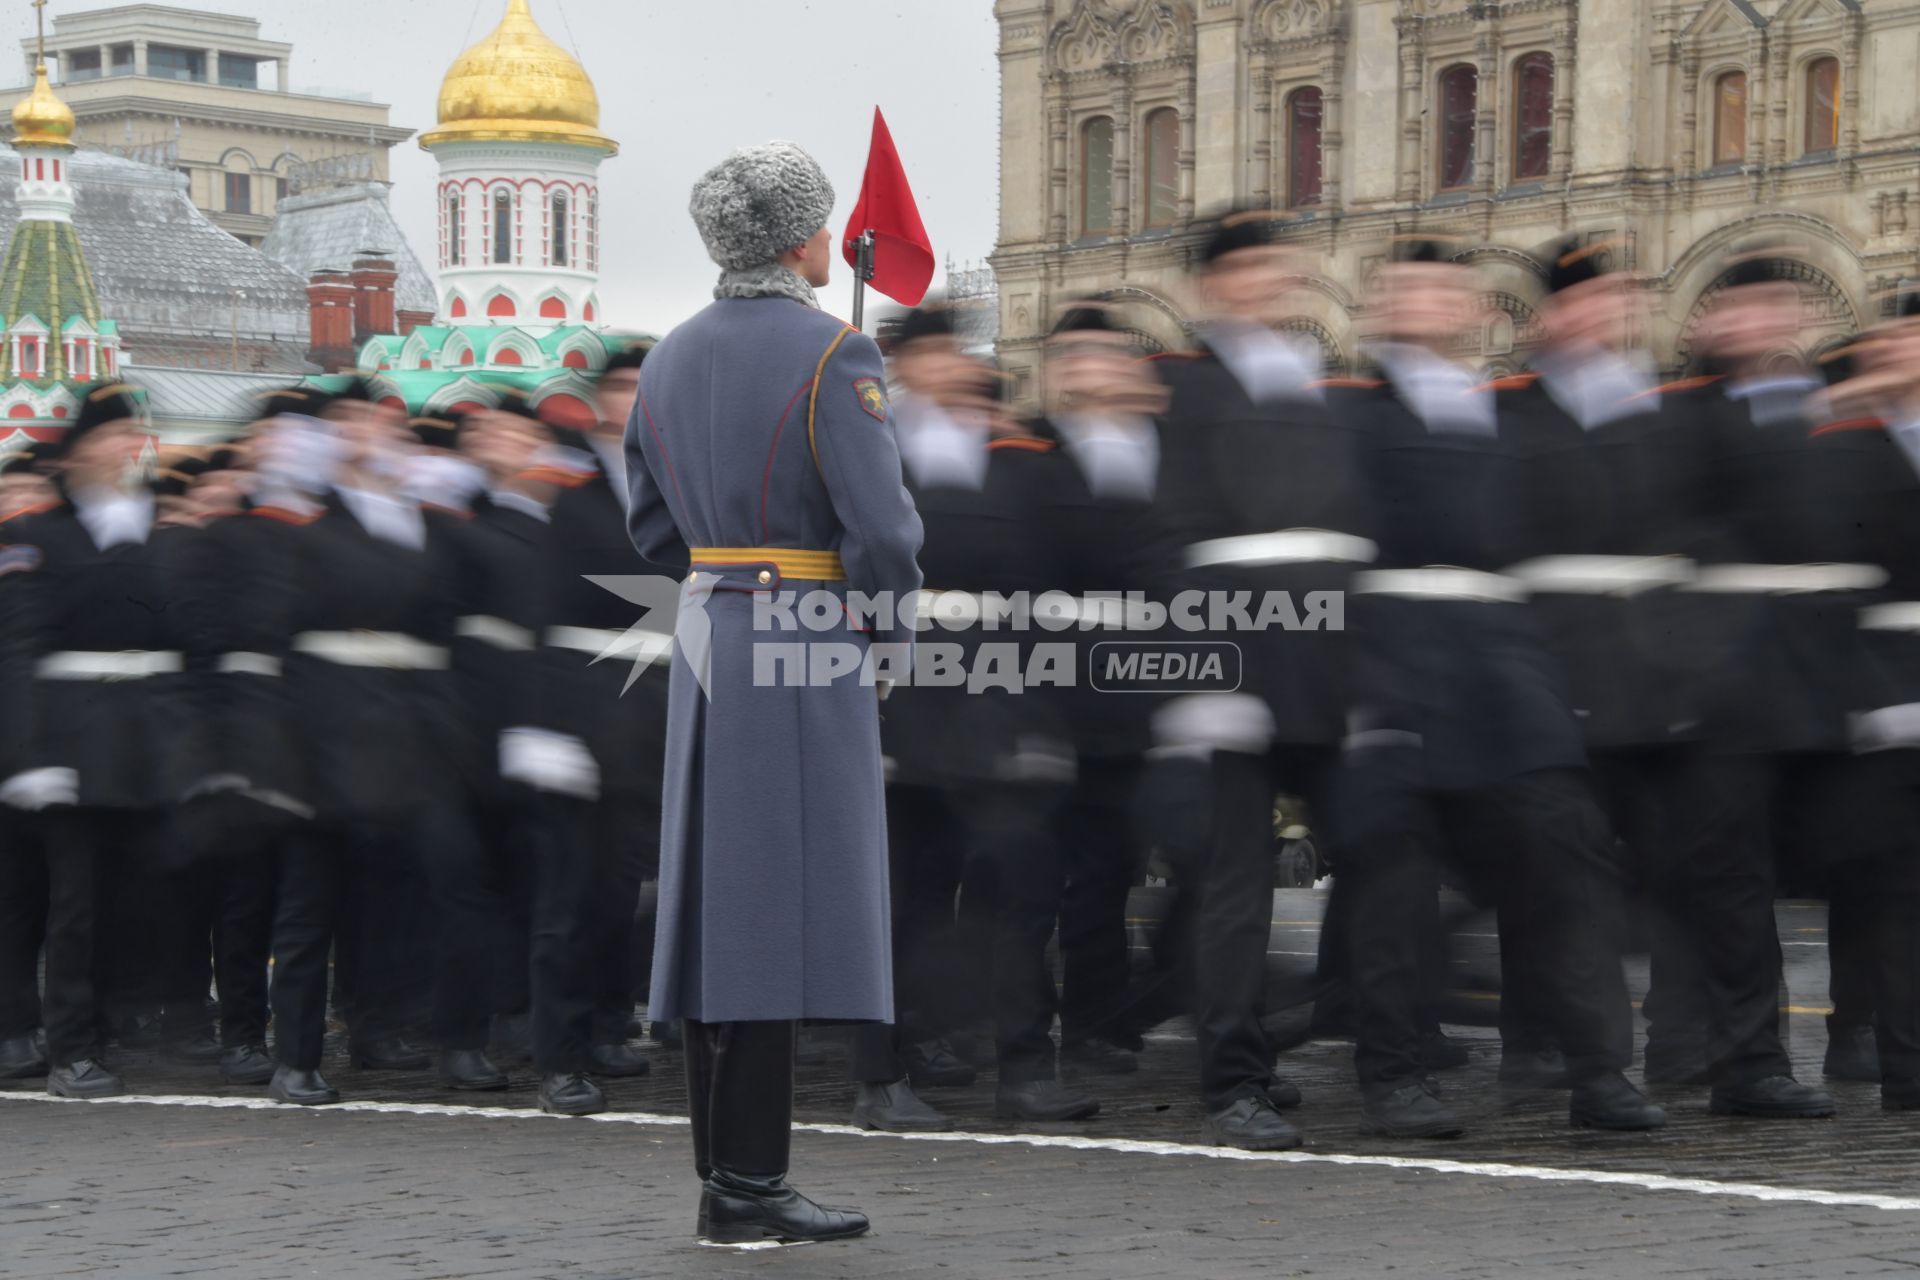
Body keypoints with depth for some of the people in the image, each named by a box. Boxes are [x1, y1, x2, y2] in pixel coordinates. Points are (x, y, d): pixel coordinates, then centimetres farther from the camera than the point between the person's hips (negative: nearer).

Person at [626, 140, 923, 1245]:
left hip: (707, 638, 8)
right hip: (806, 653, -8)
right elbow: (883, 528, -16)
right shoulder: (835, 353, -11)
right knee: (782, 906, -6)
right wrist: (887, 633, -1)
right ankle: (750, 1190, -5)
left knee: (721, 901, 10)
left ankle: (724, 1174, 15)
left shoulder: (673, 358, 12)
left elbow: (653, 526, 17)